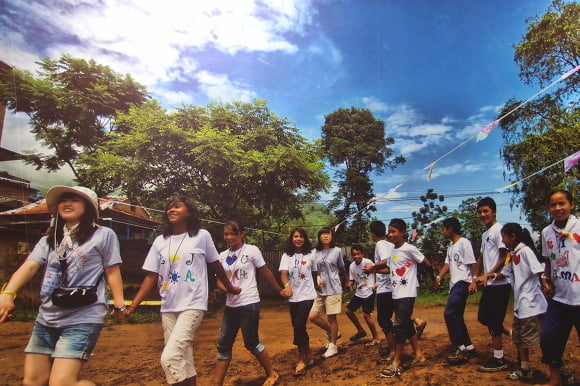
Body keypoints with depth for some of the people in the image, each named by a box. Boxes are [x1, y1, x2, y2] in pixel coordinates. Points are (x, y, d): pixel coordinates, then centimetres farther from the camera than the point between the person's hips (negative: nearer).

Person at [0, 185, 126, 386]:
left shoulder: (103, 235, -2)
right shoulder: (48, 240, 14)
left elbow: (112, 272, -2)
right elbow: (29, 266, -1)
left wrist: (119, 305, -5)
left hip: (82, 319, -7)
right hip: (46, 319, 7)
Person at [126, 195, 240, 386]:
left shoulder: (201, 236, -4)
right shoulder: (160, 241, 6)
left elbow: (215, 265, 8)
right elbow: (151, 277, 5)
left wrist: (230, 288, 20)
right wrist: (132, 306, -4)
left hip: (193, 305, -4)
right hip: (168, 308, 5)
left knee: (170, 357, -17)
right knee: (182, 359, 12)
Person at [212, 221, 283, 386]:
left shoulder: (251, 250, -7)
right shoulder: (223, 256, 6)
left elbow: (266, 273, 0)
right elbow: (219, 280, 6)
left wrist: (279, 290, 7)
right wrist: (227, 288, -16)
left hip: (249, 304, -5)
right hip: (231, 305, 6)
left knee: (251, 343, 2)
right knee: (223, 344, 8)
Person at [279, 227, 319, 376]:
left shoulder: (310, 255, 0)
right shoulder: (287, 256, 0)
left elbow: (315, 273, 11)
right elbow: (283, 273, -13)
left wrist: (316, 286, 15)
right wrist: (287, 286, -33)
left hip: (307, 295, -3)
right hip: (293, 297, 3)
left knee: (299, 325, -13)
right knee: (298, 326, 11)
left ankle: (301, 359, 2)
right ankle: (308, 354, 32)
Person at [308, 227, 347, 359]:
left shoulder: (337, 251, -1)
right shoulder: (315, 253, 4)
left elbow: (342, 269, 13)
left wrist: (346, 282, 26)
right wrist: (317, 280, -9)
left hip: (333, 290, -3)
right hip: (320, 290, 3)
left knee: (331, 317, 1)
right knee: (312, 316, -1)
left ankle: (333, 345, 17)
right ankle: (332, 333, 23)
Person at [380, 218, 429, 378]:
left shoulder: (409, 249, -13)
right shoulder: (392, 250, 8)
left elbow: (426, 263, -5)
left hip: (407, 294, -8)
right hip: (396, 294, 8)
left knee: (400, 325, -9)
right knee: (407, 325, 14)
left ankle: (396, 363, -1)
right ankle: (419, 355, 29)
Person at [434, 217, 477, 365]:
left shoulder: (464, 243, -8)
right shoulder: (450, 247, 18)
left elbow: (472, 263, -11)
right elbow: (447, 264, 13)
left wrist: (474, 281, -17)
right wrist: (439, 277, -1)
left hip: (462, 282, -10)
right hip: (454, 284, 10)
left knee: (450, 313, -16)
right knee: (456, 316, 12)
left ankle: (461, 347, -8)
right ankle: (468, 347, 22)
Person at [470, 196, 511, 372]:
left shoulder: (498, 230, -11)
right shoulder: (485, 234, 16)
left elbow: (504, 257, -16)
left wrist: (488, 275, -20)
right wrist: (475, 279, 12)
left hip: (499, 284, -9)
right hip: (488, 285, 9)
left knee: (493, 320, -1)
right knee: (483, 317, 13)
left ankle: (499, 359, 10)